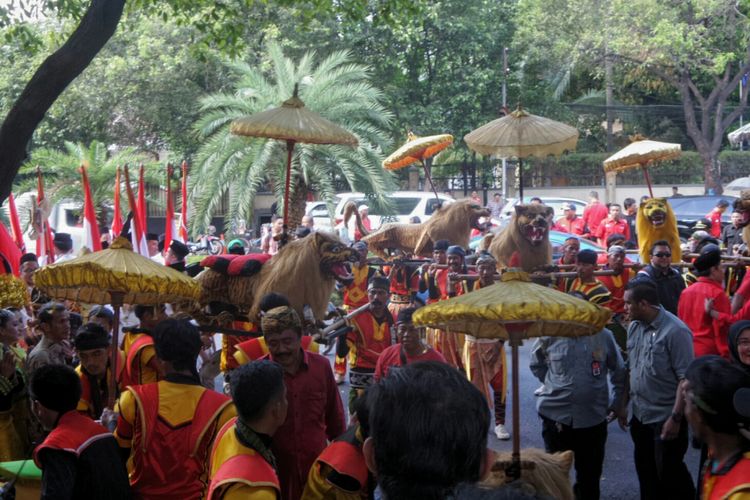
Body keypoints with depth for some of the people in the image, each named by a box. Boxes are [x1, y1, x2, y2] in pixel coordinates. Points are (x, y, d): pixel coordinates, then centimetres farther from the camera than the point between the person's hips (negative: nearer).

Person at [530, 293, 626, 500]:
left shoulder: (604, 335, -5)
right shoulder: (550, 335, -6)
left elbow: (619, 372, 8)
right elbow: (536, 364, 13)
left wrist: (617, 403, 9)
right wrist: (554, 384, 7)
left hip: (593, 417, 0)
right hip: (555, 414, 0)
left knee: (590, 475, 12)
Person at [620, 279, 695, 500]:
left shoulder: (675, 331, -19)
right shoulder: (634, 326, 2)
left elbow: (686, 379, -18)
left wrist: (675, 418, -20)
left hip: (666, 418, -7)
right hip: (640, 415, 7)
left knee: (669, 472, 3)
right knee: (645, 471, 17)